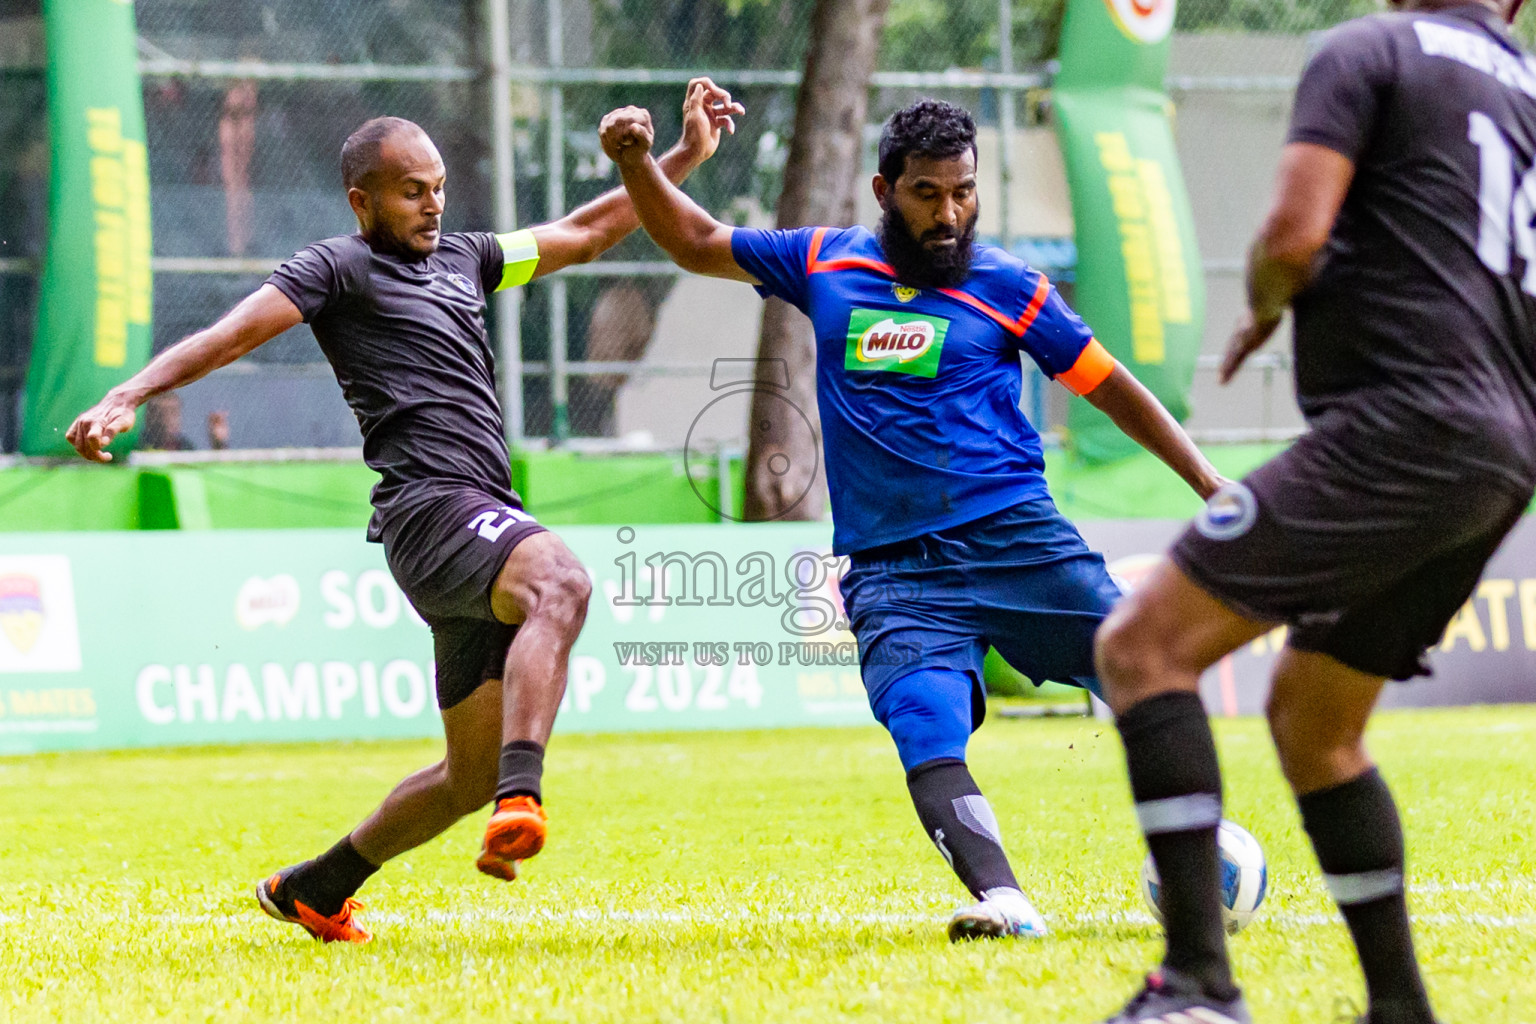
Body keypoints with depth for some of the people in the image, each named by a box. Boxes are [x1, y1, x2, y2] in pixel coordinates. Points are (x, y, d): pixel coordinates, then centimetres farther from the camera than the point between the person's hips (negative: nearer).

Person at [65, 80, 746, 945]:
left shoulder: (461, 259, 25)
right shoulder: (338, 268, 3)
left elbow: (587, 232, 35)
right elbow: (228, 336, -8)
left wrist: (687, 156, 31)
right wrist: (126, 399, -22)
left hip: (487, 527, 8)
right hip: (431, 506, -8)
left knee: (473, 772, 11)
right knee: (562, 582, -38)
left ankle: (315, 888, 29)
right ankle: (520, 802, -54)